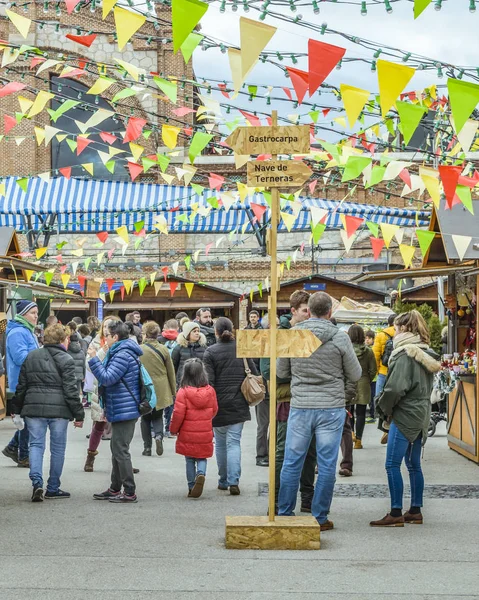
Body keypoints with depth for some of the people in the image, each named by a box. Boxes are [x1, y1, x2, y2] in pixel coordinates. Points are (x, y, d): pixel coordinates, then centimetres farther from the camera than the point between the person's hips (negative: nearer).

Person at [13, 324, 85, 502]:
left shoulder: (30, 357, 11)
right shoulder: (65, 360, -5)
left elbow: (21, 387, 14)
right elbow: (70, 390, -9)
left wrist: (18, 409, 23)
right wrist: (79, 414, -4)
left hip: (33, 407, 3)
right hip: (58, 409, -3)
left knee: (36, 444, 6)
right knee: (57, 448, 7)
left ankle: (37, 482, -14)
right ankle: (53, 489, 13)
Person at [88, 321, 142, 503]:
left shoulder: (123, 355, -17)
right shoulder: (121, 352, 18)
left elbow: (107, 378, -23)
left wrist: (94, 359, -16)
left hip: (124, 411, -11)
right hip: (122, 410, 11)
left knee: (120, 450, -7)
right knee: (117, 449, 16)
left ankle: (130, 492, -4)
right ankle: (115, 489, 25)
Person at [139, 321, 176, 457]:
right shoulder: (164, 350, -4)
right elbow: (171, 372, 4)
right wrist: (173, 391, 14)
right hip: (160, 390, 2)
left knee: (146, 418, 13)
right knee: (157, 416, 17)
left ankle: (147, 447, 11)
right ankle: (159, 435, -11)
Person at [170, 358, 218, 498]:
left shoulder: (183, 392, -15)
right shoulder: (210, 391, -5)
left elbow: (178, 413, -14)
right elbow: (214, 410, 7)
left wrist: (174, 429, 3)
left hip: (188, 435, -2)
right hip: (205, 434, 2)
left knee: (189, 460, 12)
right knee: (202, 458, 14)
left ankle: (192, 487, 13)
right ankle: (201, 474, -14)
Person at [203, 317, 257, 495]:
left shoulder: (211, 352, -8)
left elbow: (209, 381, -11)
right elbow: (254, 374, 4)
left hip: (219, 405, -2)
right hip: (239, 405, 2)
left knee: (221, 444, 13)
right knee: (234, 442, 1)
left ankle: (223, 481, 19)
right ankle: (233, 481, -12)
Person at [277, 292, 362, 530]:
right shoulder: (340, 338, -7)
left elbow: (281, 372, 8)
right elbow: (355, 375, 1)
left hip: (300, 407, 2)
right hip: (331, 408, -2)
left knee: (291, 463, 11)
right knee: (326, 464, 5)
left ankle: (285, 514, 17)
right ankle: (319, 517, 9)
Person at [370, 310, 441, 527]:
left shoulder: (406, 354, -16)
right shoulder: (425, 353, 12)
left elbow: (395, 387, -21)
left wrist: (383, 406, -2)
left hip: (405, 414, -9)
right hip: (421, 415, 10)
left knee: (392, 464, -6)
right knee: (413, 464, 14)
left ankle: (396, 514, -6)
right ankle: (415, 511, 19)